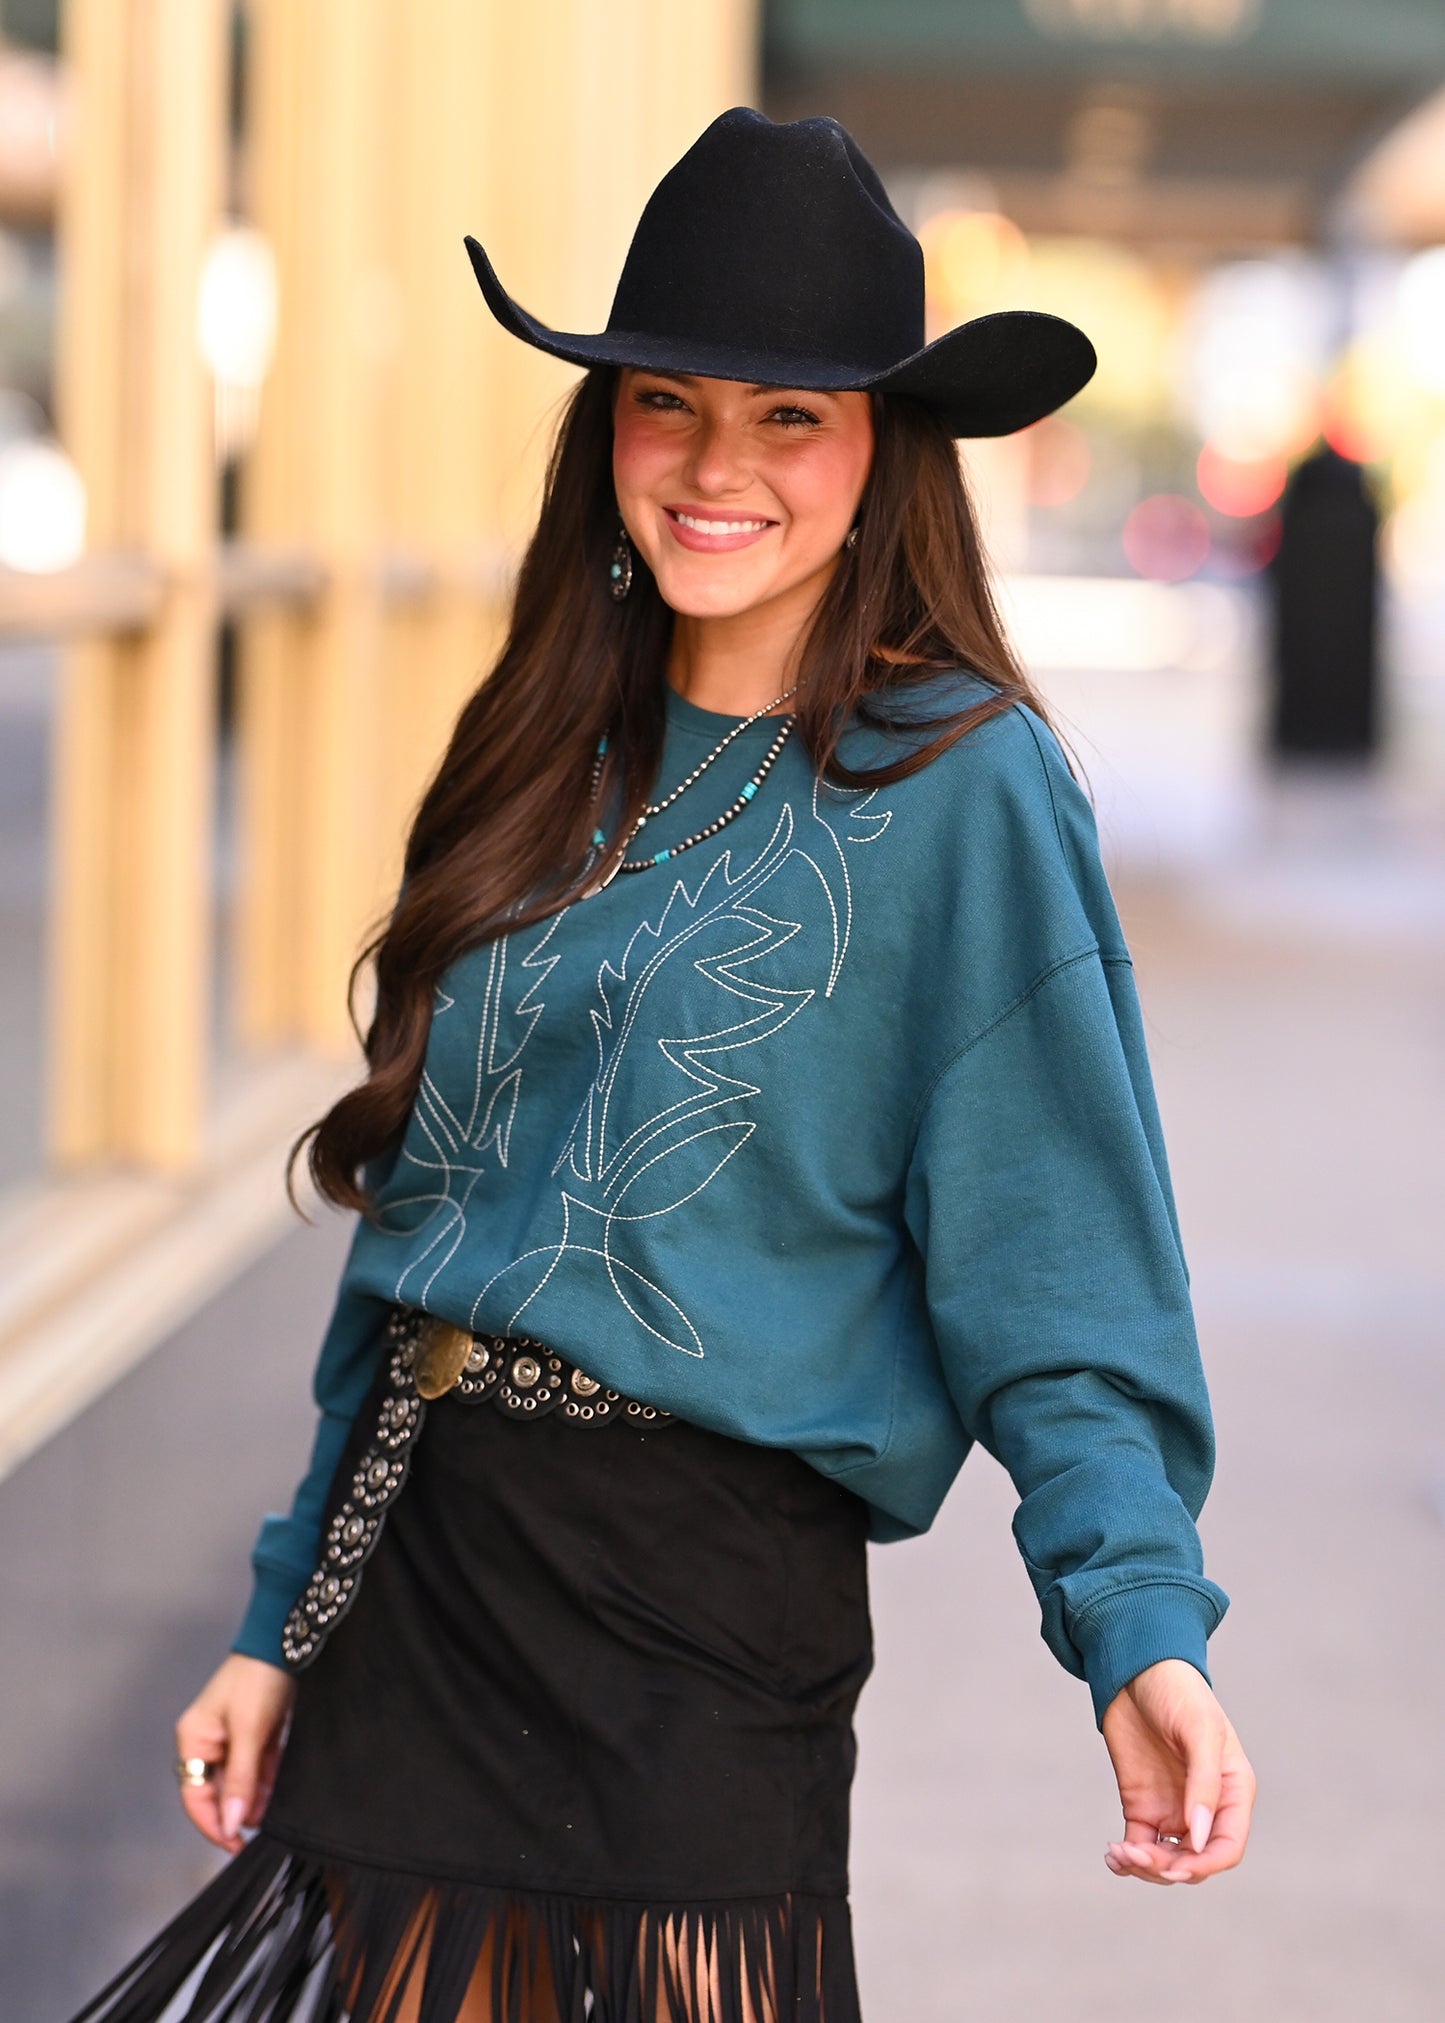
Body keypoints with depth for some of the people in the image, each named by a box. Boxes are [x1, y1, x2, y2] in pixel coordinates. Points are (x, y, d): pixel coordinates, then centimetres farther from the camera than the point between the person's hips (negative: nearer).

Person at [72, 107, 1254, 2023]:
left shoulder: (963, 790, -8)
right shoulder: (558, 770, 11)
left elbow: (1055, 1276, -13)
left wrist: (1143, 1626, -26)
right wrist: (286, 1624, 14)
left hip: (705, 1609, -6)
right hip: (408, 1576, 6)